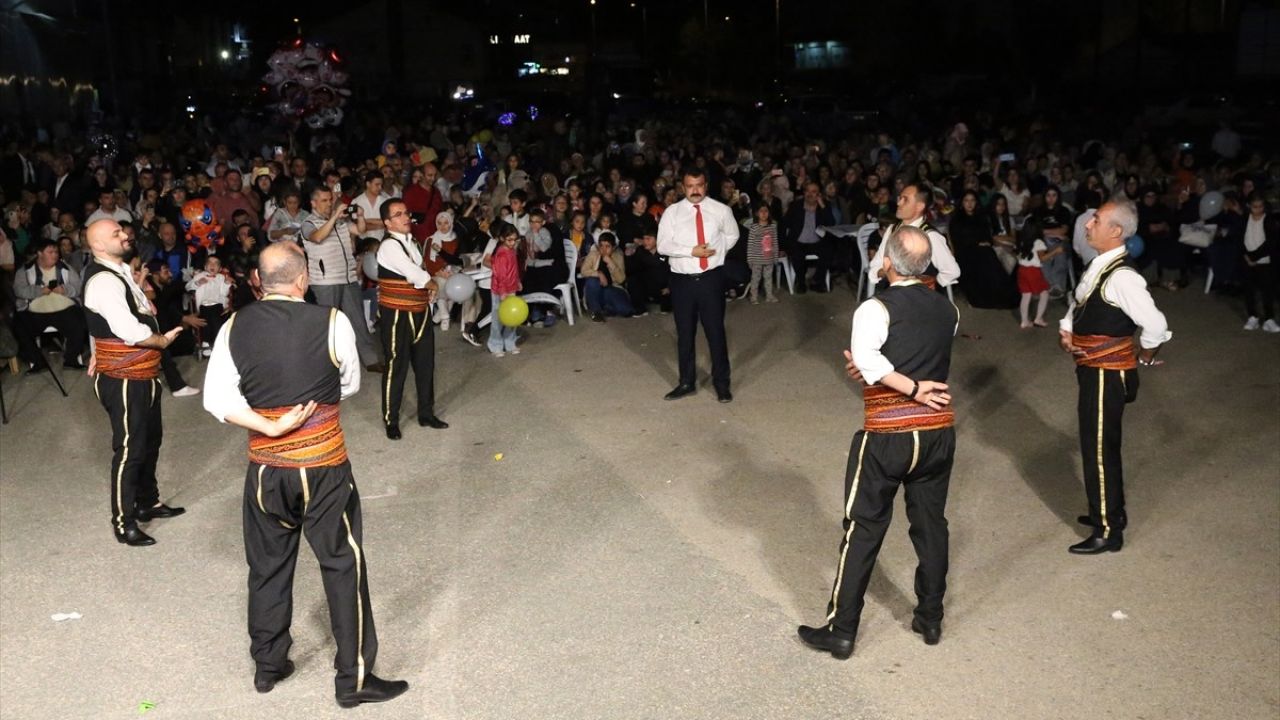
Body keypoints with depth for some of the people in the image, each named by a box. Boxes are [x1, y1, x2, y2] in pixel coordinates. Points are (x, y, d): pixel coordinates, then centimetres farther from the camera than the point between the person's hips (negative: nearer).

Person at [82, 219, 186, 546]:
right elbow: (130, 332, -30)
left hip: (142, 375, 10)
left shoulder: (119, 271, 10)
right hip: (123, 381, -10)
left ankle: (148, 502, 40)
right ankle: (123, 523, 12)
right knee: (129, 449, 0)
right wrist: (163, 340, -13)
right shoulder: (103, 281, -23)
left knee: (150, 440, 22)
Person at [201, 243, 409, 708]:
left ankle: (267, 666, 33)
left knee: (268, 566, 18)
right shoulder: (332, 323, -13)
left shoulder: (235, 328, -4)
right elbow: (349, 386, 0)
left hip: (265, 468, 4)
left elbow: (217, 400, -7)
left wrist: (270, 425, -10)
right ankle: (353, 678, 14)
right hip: (323, 467, -3)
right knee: (343, 565, 7)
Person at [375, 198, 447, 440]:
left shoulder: (411, 242, 11)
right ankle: (391, 421, 14)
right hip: (397, 316, -8)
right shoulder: (389, 246, -18)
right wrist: (433, 284, -6)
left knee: (425, 364, 15)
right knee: (396, 367, 1)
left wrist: (428, 288, -5)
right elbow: (415, 275, -24)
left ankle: (426, 414, 30)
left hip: (420, 312, 8)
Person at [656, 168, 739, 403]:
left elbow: (732, 235, 17)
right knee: (684, 333, 10)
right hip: (682, 280, 1)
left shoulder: (721, 210, 1)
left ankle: (721, 383, 15)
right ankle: (687, 382, 23)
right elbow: (663, 245, -6)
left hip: (711, 278, -1)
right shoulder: (672, 212, 0)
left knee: (715, 331, 3)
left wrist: (718, 249, 2)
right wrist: (691, 251, -15)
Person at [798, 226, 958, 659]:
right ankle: (930, 619, 31)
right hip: (938, 432, 5)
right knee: (931, 525, 17)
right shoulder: (947, 310, 5)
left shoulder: (876, 310, -14)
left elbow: (865, 359, -31)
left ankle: (841, 632, 11)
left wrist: (913, 390, -21)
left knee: (864, 530, 3)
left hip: (887, 437, -5)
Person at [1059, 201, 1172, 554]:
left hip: (1106, 374, -9)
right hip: (1093, 369, 10)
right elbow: (1079, 301, 24)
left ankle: (1107, 532, 13)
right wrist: (1066, 328, 6)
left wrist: (1144, 358, -9)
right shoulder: (1099, 266, 6)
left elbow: (1155, 325, -27)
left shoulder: (1121, 277, -24)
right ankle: (1109, 511, 40)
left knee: (1100, 450, 0)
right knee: (1096, 444, 22)